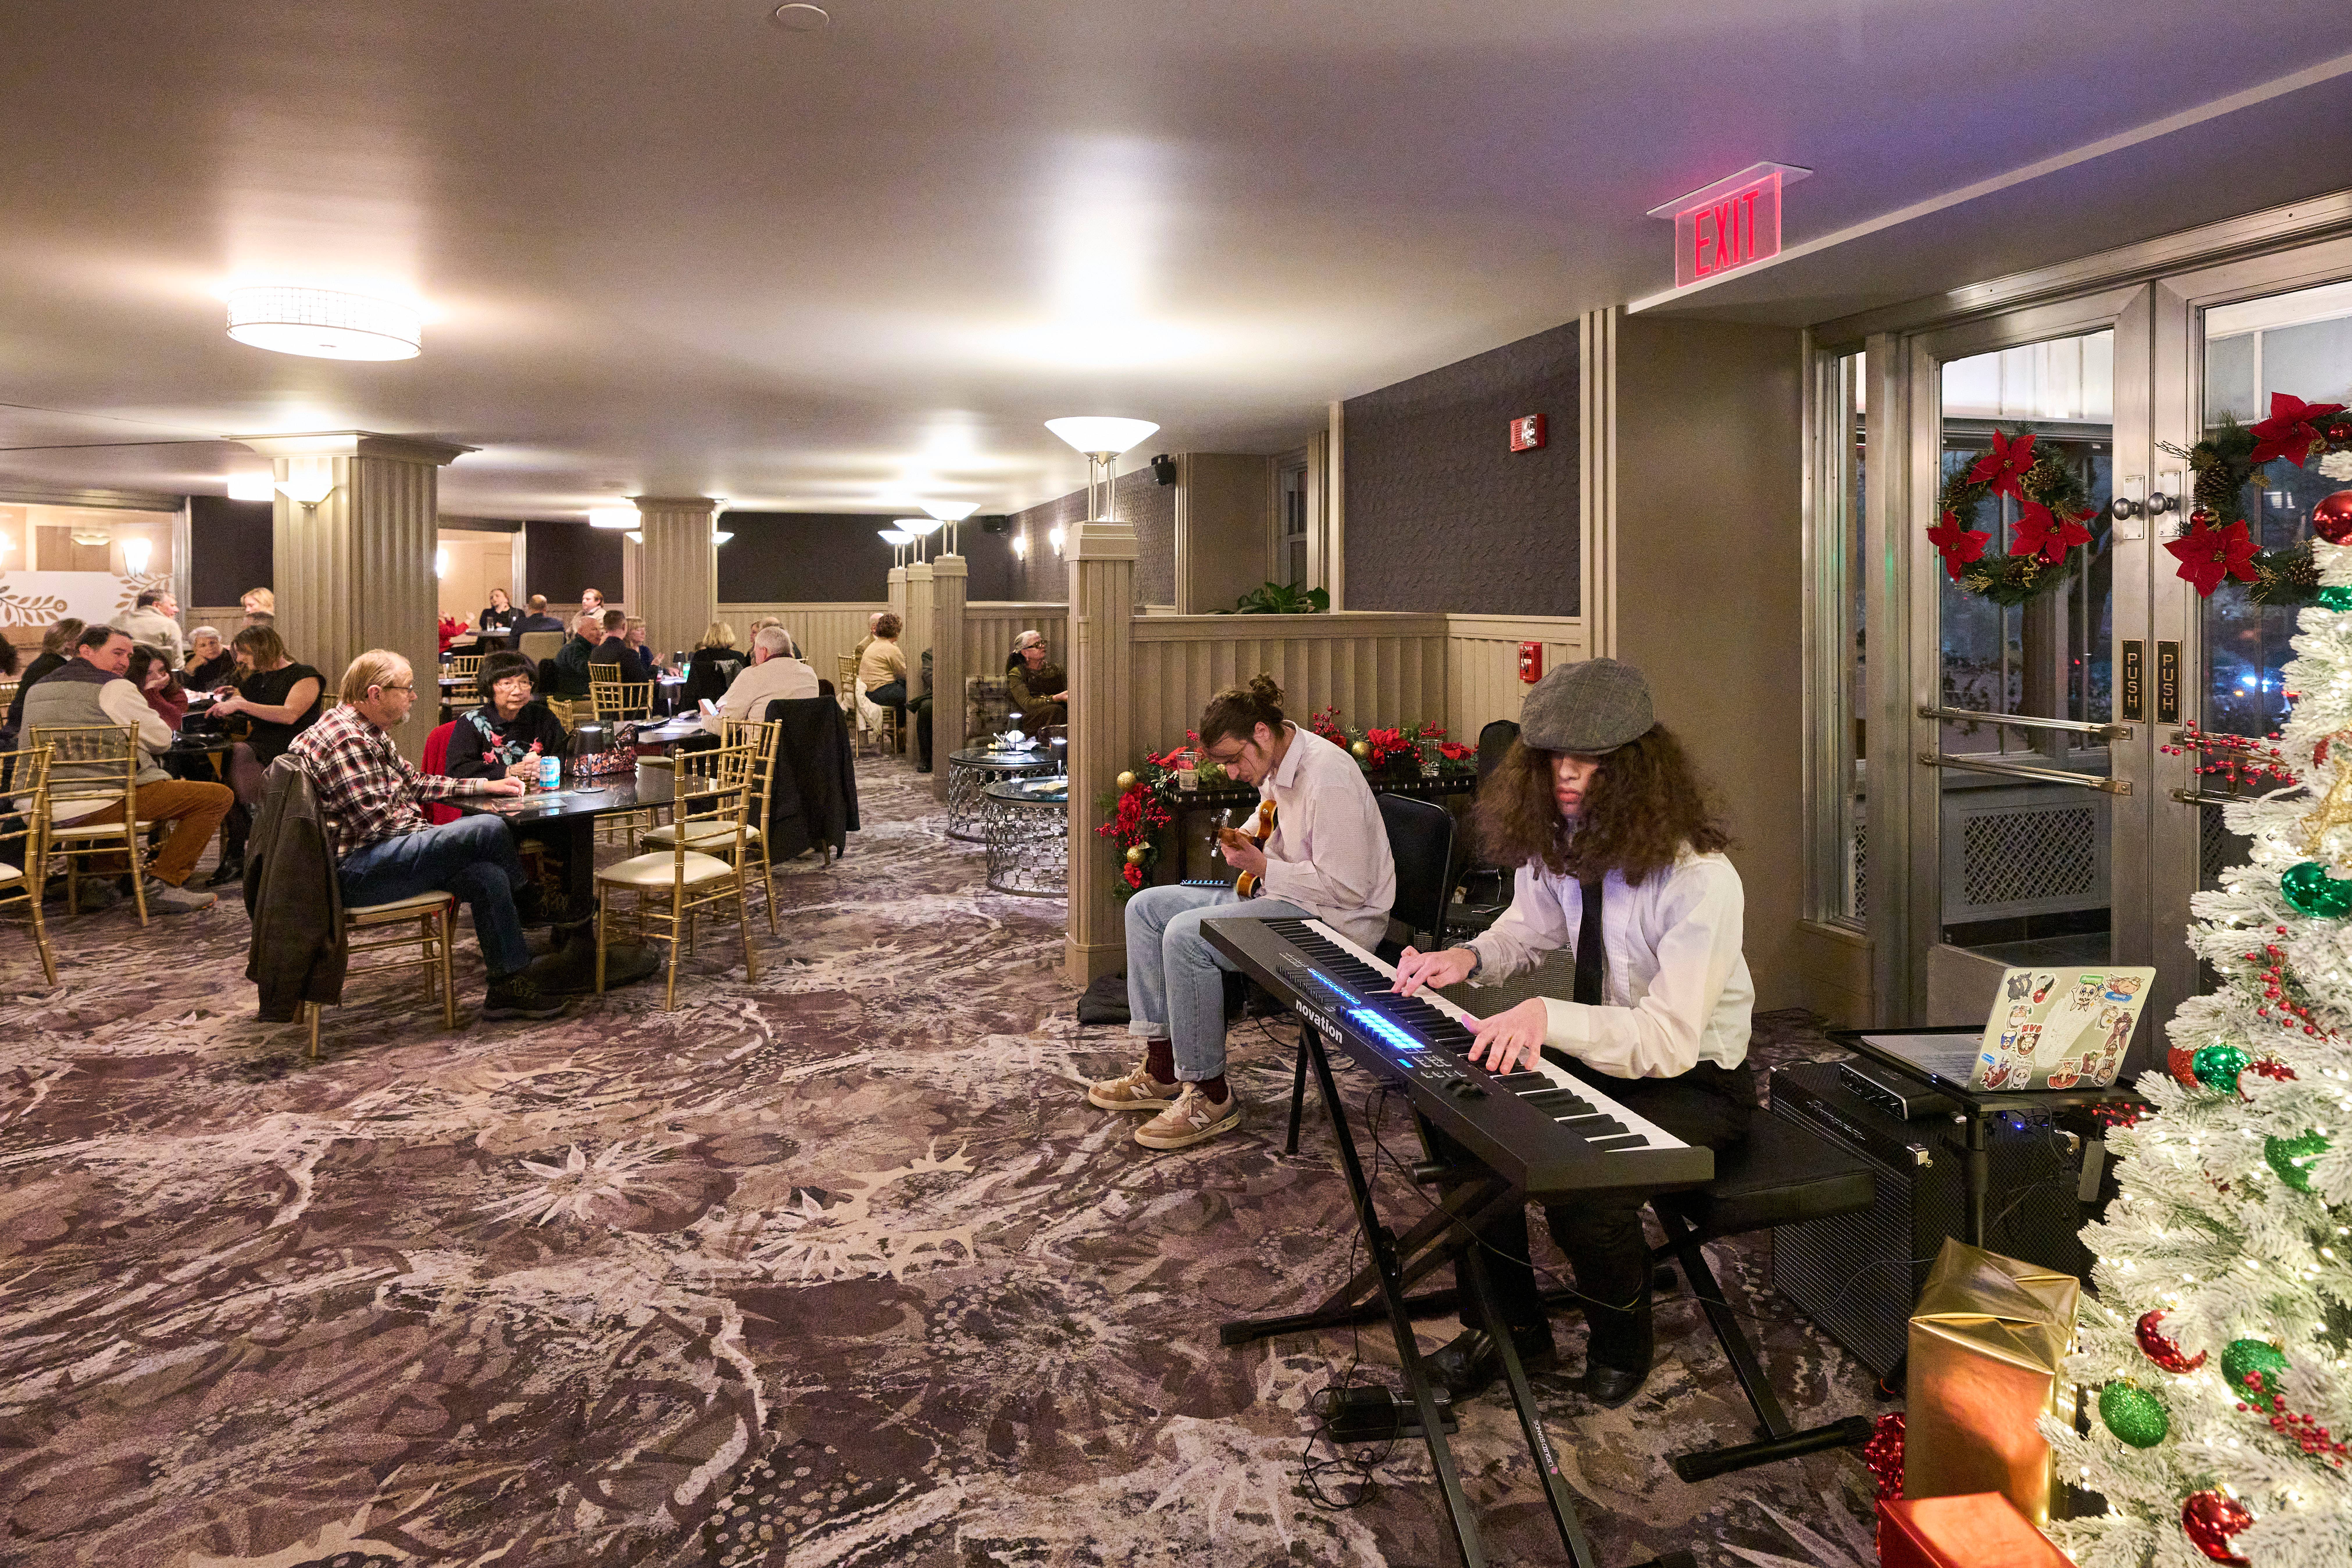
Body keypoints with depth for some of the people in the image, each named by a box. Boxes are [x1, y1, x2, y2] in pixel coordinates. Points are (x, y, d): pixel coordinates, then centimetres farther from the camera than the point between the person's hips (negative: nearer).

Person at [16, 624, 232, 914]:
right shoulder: (113, 687, -7)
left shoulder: (38, 688, 19)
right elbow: (162, 739, -1)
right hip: (105, 804, -9)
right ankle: (163, 884, -12)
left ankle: (104, 869, 33)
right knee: (219, 796, -8)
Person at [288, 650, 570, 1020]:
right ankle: (530, 902, 7)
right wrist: (436, 832, -5)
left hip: (387, 856, 11)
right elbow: (377, 821, -22)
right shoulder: (344, 739, -17)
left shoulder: (368, 733, 18)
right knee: (489, 829, -20)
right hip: (359, 869, -11)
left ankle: (509, 986, -5)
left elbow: (414, 782, 27)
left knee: (488, 876, -9)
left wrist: (483, 785, 18)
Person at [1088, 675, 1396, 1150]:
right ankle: (1162, 1070, 6)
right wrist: (1247, 848, 7)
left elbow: (1347, 887, -25)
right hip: (1280, 898, 11)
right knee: (1146, 907, 4)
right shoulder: (1275, 769, 8)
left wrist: (1263, 866, -20)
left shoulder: (1327, 777, -23)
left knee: (1186, 934, -27)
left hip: (1334, 917, -11)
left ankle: (1211, 1097, -15)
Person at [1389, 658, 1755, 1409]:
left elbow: (1669, 1041, -31)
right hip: (1596, 1051, 7)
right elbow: (1532, 926, 15)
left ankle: (1622, 1341, 8)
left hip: (1693, 1082, -7)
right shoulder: (1561, 845, -4)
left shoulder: (1700, 882, -27)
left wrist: (1548, 1016, -45)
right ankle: (1513, 1325, 10)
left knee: (1582, 1191, -30)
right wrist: (1471, 958, -7)